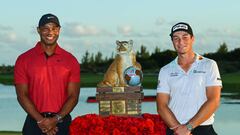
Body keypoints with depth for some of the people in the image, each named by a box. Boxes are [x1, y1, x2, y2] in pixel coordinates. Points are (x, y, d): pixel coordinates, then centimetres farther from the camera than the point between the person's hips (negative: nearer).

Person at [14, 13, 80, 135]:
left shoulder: (70, 60, 5)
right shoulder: (24, 60, 3)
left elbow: (73, 96, 1)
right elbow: (22, 95, -2)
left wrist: (56, 119, -12)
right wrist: (40, 120, -12)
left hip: (62, 122, 1)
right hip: (34, 122, 0)